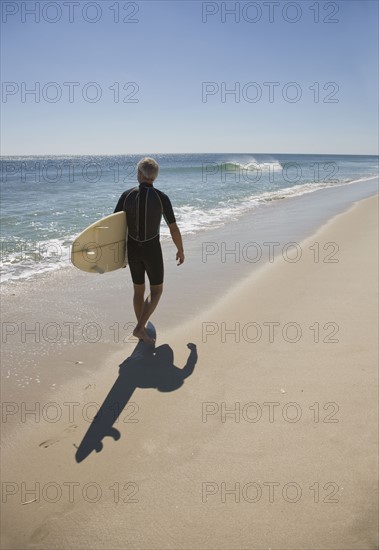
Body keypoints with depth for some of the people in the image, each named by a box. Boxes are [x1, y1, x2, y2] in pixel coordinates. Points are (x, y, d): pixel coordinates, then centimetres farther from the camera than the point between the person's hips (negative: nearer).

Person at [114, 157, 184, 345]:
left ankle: (142, 329, 28)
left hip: (132, 249, 3)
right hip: (152, 249, -3)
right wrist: (181, 250, 8)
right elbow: (174, 229, -8)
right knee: (156, 290, 13)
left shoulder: (127, 195, -6)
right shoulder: (162, 197, -13)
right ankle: (139, 328, 0)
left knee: (139, 289, 20)